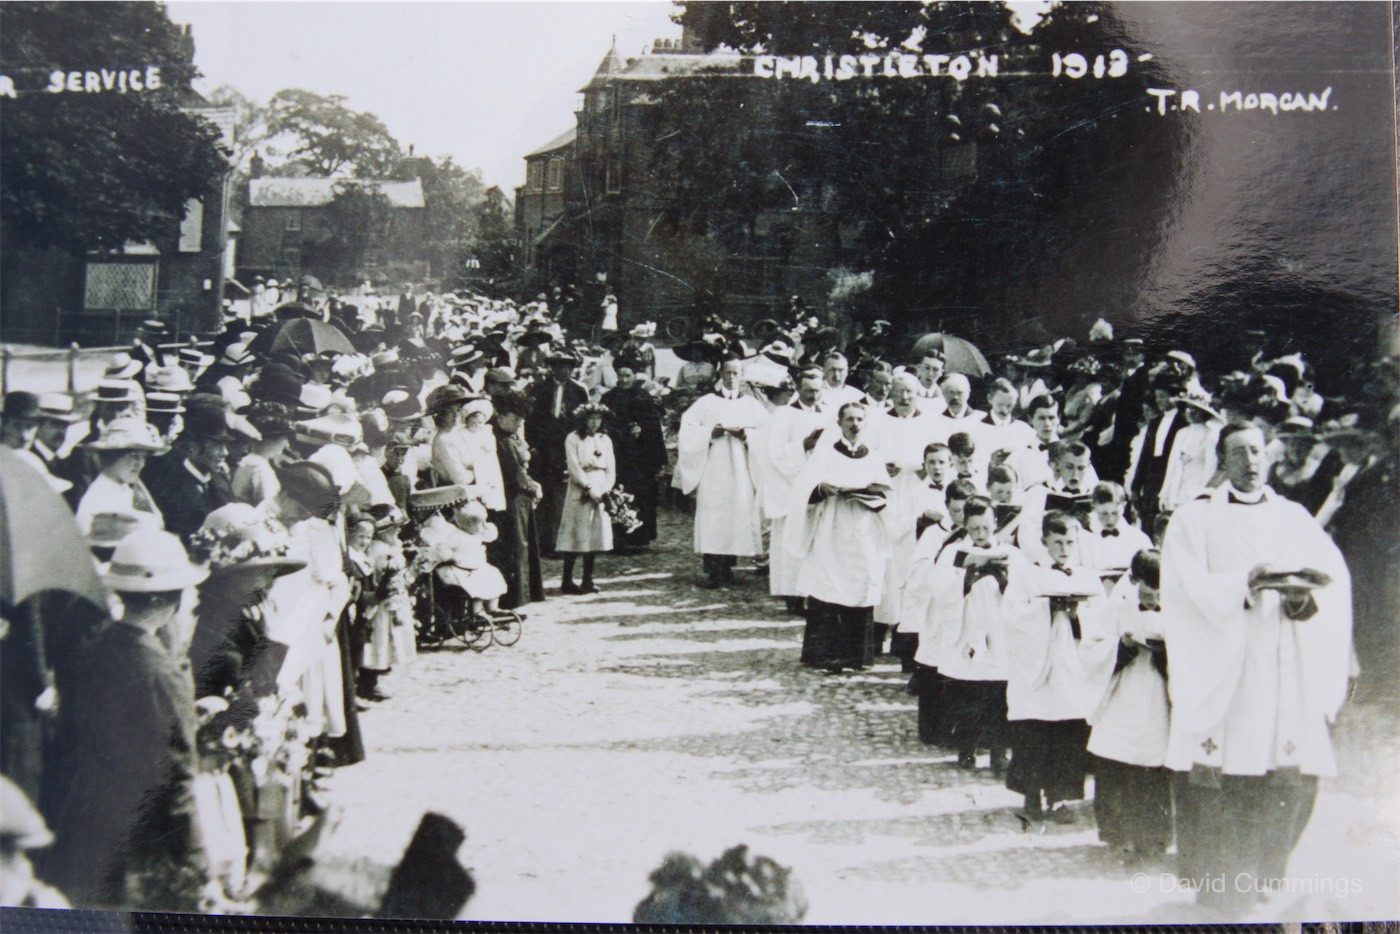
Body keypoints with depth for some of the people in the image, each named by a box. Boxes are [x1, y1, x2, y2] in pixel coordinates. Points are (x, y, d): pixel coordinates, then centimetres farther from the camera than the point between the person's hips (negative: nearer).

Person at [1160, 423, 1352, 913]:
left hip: (1287, 671, 3)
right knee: (1218, 781, -7)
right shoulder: (1195, 518, 7)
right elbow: (1188, 586, -8)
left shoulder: (1295, 518, 16)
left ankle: (1261, 885, 9)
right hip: (1220, 665, -3)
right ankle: (1215, 893, 1)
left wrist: (1306, 597, -19)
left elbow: (1335, 576, 3)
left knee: (1290, 779, -3)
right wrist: (1254, 581, -21)